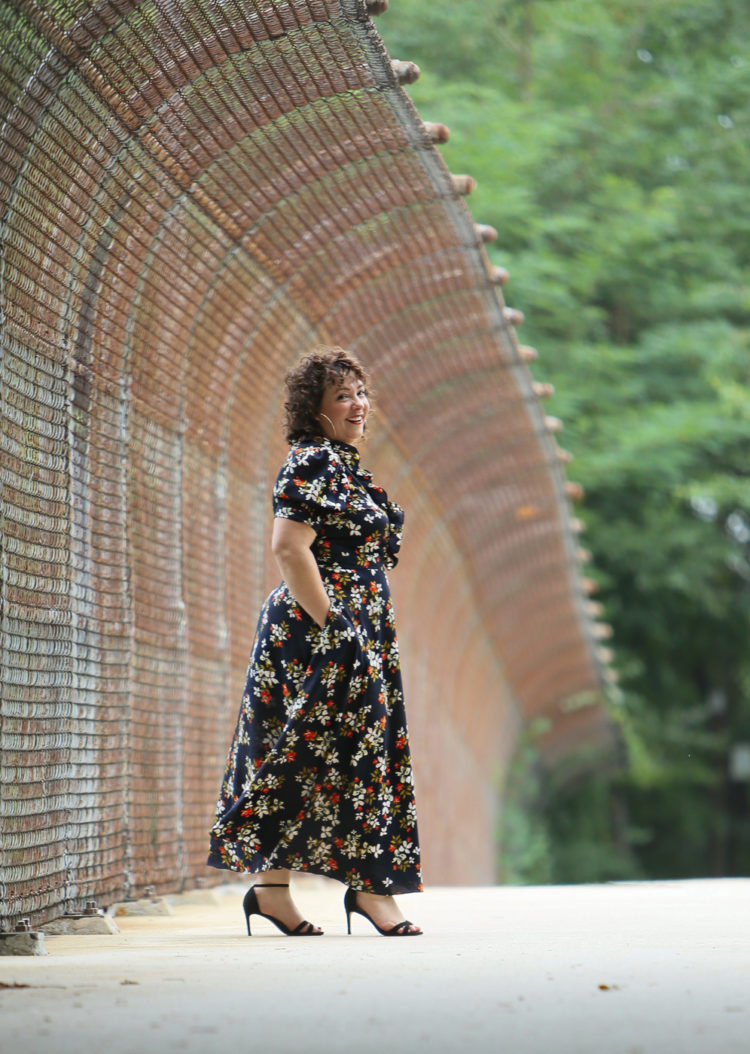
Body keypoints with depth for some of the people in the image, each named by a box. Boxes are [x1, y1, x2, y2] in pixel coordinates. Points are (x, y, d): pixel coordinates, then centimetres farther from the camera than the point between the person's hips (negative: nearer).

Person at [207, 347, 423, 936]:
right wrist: (330, 624, -21)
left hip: (357, 635, 10)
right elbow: (288, 547, -21)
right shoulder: (314, 462, -12)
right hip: (323, 635, -10)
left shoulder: (341, 465, 19)